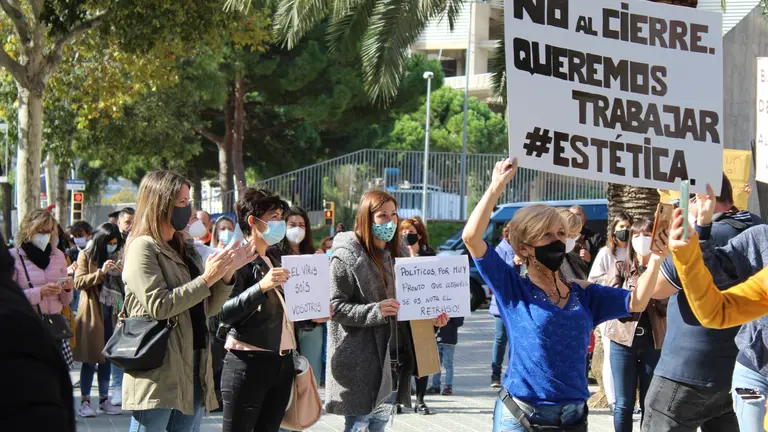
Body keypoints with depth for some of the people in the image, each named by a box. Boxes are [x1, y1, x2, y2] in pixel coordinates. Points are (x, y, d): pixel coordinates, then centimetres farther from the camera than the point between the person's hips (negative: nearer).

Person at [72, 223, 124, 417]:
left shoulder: (115, 258, 15)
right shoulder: (86, 256, 0)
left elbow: (123, 287, 16)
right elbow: (79, 282, -11)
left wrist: (123, 274, -5)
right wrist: (101, 273, -21)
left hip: (112, 313, 5)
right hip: (92, 313, -5)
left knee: (107, 358, 9)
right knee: (90, 358, -4)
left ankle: (104, 399, 15)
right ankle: (85, 401, 1)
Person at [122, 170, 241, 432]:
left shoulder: (186, 250, 18)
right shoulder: (142, 247, -6)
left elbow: (208, 308, 18)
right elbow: (159, 305, -17)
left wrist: (227, 275, 3)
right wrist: (206, 279, -15)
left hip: (193, 368, 8)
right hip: (158, 372, -8)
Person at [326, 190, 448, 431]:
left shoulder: (398, 255, 13)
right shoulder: (346, 256, -10)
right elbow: (335, 307, -15)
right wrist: (375, 311, -27)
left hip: (393, 361, 7)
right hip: (360, 362, -7)